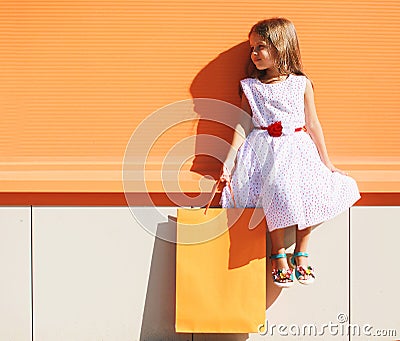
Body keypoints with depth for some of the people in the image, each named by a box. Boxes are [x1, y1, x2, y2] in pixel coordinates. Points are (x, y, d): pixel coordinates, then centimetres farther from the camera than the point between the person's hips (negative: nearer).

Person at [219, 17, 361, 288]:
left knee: (308, 190, -25)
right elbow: (245, 125, 7)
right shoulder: (251, 87, 9)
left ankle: (301, 253, -7)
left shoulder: (301, 84, 8)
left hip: (297, 148, 1)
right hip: (265, 150, -1)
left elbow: (312, 125, 11)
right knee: (280, 192, -29)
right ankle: (278, 253, -12)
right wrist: (229, 162, -1)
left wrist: (327, 164, 11)